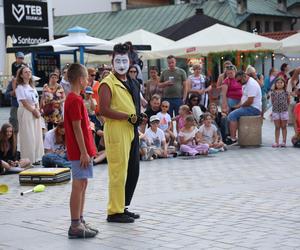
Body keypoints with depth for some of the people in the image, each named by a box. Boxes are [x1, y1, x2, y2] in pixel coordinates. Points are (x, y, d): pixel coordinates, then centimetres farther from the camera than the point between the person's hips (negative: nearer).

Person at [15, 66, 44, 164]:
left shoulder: (32, 87, 15)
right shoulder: (20, 87, -8)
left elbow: (36, 101, 14)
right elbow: (24, 103, -14)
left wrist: (38, 110, -2)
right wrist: (34, 111, -11)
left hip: (35, 113, 7)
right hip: (26, 113, -7)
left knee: (37, 135, 8)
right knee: (28, 137, -6)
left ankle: (36, 158, 15)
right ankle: (28, 160, -1)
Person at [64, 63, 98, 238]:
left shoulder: (75, 99, 15)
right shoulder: (75, 100, -16)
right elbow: (77, 128, -19)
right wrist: (84, 152, -19)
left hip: (84, 150, 10)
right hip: (80, 151, -10)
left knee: (83, 185, 13)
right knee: (79, 186, -6)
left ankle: (80, 222, 20)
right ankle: (75, 226, -2)